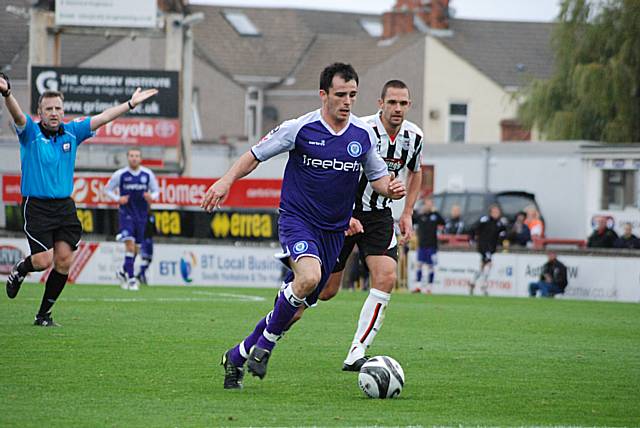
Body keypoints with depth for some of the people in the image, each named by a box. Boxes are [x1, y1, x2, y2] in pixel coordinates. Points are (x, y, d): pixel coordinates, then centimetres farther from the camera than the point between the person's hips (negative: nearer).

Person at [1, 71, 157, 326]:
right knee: (43, 260, -13)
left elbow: (102, 118, 11)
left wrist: (131, 104, 8)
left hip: (64, 206, 4)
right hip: (37, 206, -4)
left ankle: (44, 314, 10)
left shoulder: (71, 132, 8)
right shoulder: (30, 132, -6)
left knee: (64, 261, -3)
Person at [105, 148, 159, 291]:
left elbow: (156, 191, 11)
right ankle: (131, 278, -15)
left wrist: (151, 197, -13)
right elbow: (108, 189, 7)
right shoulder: (120, 175, -5)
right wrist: (118, 199, -11)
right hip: (126, 213, -3)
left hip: (141, 215, 3)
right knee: (130, 243, -18)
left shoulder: (148, 174, 1)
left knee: (136, 247, 11)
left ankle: (123, 272, 33)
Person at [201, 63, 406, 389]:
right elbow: (256, 154, 1)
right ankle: (266, 342, -11)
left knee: (297, 304, 7)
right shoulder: (300, 129, -10)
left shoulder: (364, 135, 1)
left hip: (333, 230, 5)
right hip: (297, 218, -5)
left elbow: (378, 178, 12)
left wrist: (391, 188, -11)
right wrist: (226, 180, -13)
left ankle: (238, 357, 24)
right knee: (309, 277, -33)